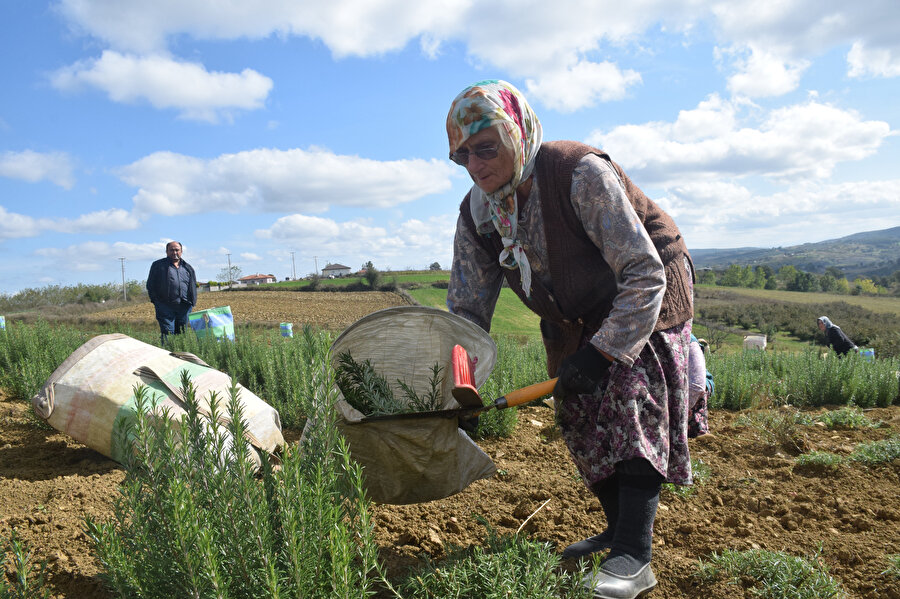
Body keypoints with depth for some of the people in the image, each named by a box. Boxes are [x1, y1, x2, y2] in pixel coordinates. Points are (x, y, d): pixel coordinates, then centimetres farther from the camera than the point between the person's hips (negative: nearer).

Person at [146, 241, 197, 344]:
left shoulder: (188, 268, 18)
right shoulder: (158, 265, 7)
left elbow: (193, 286, 21)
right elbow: (150, 285, 7)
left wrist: (192, 303, 10)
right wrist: (155, 301, -2)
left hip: (184, 307, 4)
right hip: (165, 306, -3)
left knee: (182, 333, 8)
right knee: (167, 333, -9)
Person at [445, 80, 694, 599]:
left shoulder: (582, 174, -31)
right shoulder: (477, 214, -12)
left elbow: (644, 274, -30)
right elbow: (468, 307, -9)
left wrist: (601, 353, -33)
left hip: (644, 300, -6)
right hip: (576, 318, 6)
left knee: (632, 404, -19)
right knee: (579, 415, 4)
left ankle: (635, 555, -17)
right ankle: (619, 529, 20)